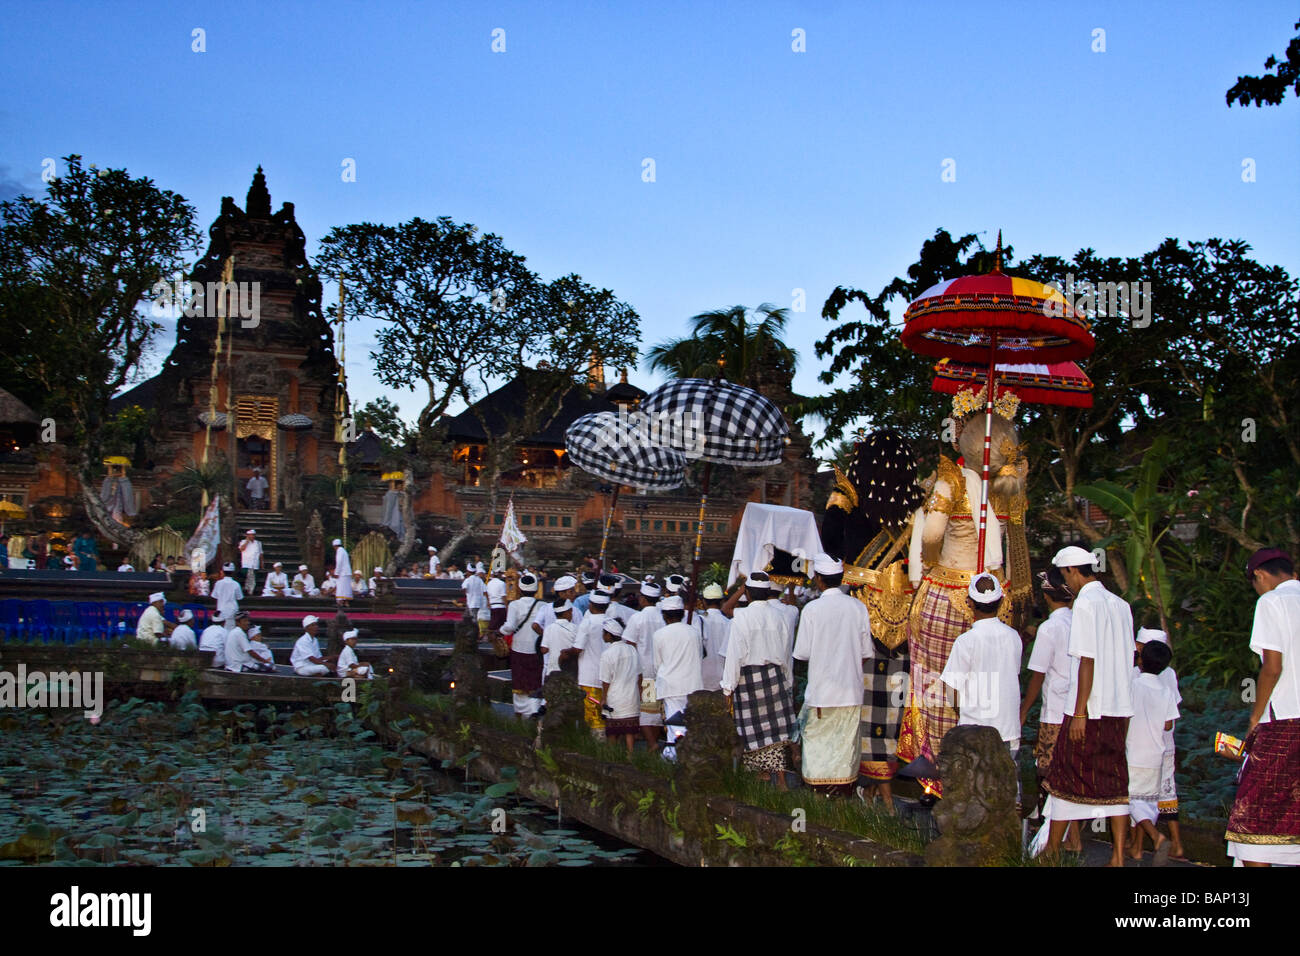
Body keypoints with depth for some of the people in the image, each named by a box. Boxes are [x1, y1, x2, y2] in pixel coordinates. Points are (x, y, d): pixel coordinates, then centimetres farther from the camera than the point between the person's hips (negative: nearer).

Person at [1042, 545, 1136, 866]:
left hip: (1089, 708, -7)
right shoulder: (1120, 604, 11)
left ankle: (1052, 850, 10)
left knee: (1066, 775, 3)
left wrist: (1079, 713, -16)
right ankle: (1118, 857, 4)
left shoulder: (1086, 602, -12)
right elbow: (1127, 659, 14)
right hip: (1119, 708, 7)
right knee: (1114, 781, 7)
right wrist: (1123, 708, 20)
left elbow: (1087, 661, -17)